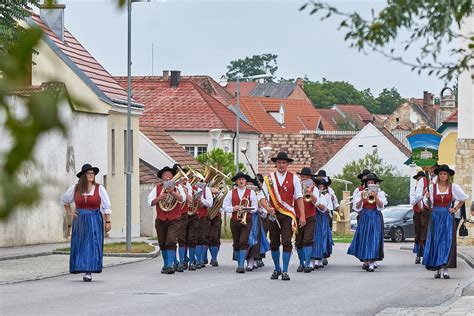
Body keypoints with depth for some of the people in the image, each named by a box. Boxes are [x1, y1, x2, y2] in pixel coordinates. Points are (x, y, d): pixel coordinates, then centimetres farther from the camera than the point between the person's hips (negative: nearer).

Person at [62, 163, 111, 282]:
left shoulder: (99, 188, -1)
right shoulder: (75, 189, 4)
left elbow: (106, 207, 0)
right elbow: (64, 200, 22)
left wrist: (108, 221, -5)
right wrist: (69, 213, 12)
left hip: (95, 220, -2)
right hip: (79, 220, 2)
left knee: (92, 245, -9)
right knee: (80, 245, 1)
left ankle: (89, 272, -10)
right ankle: (82, 269, 11)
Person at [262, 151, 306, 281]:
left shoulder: (294, 178, 5)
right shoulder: (269, 178, 6)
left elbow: (299, 198, 3)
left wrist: (302, 216, -3)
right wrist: (267, 208, -19)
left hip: (288, 215, -2)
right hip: (273, 215, 2)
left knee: (286, 242, -11)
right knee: (274, 243, 7)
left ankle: (285, 271, -8)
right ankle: (277, 269, 24)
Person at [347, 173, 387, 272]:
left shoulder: (380, 193, 5)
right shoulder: (361, 193, 7)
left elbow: (381, 205, -8)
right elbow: (357, 207, -1)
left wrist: (375, 197, -23)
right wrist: (362, 199, -19)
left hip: (375, 218, -2)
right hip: (364, 218, 2)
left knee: (373, 238, -10)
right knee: (364, 238, 2)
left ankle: (372, 263, -14)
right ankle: (365, 261, 16)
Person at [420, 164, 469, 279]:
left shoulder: (453, 187, 2)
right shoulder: (432, 187, 4)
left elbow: (463, 198, 14)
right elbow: (428, 205, 8)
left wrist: (455, 209, 6)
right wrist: (427, 198, -12)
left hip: (448, 217, -1)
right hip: (436, 217, 1)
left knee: (447, 241, -7)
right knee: (435, 242, -1)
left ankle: (445, 269, -8)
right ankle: (437, 269, 5)